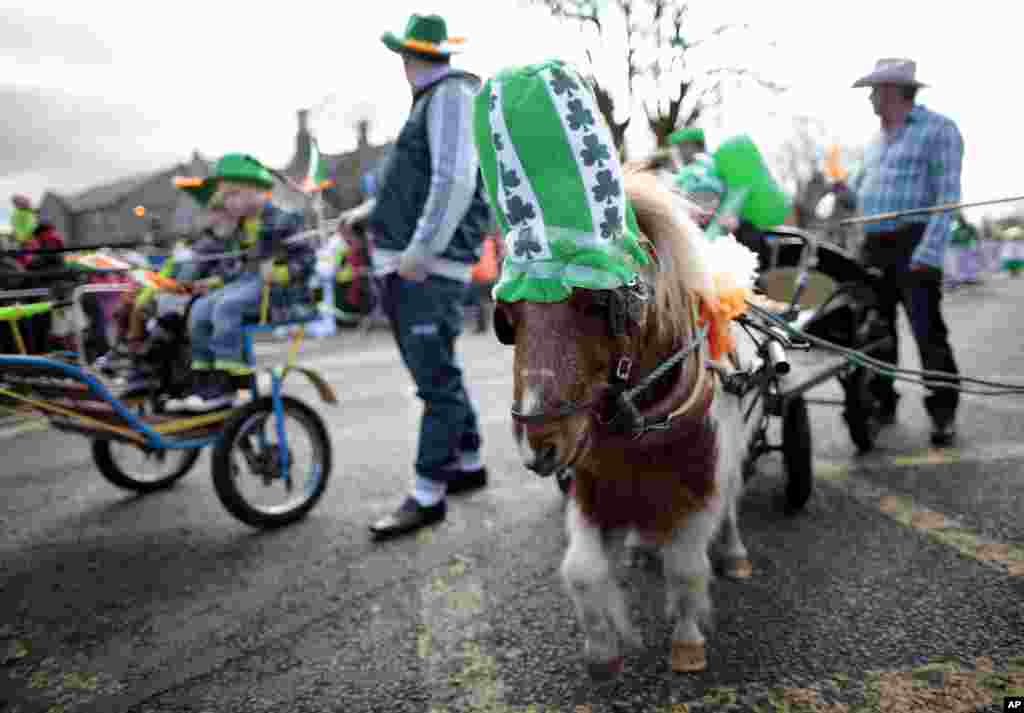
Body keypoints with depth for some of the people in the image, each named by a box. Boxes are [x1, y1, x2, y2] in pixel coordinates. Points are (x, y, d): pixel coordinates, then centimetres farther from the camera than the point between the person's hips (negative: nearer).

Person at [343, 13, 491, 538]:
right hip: (400, 265, 10)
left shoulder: (451, 95, -7)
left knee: (436, 380, -7)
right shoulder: (432, 100, 21)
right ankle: (469, 464, 27)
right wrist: (372, 209, 37)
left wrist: (422, 249, -22)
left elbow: (455, 179, -19)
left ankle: (427, 496, -3)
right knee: (435, 375, 15)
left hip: (430, 269, -10)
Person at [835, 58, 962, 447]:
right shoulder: (875, 141, 19)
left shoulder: (938, 129, -3)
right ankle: (882, 404, 20)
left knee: (928, 332, -5)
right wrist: (841, 189, 0)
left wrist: (929, 253, -22)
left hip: (913, 247, -7)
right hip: (873, 248, 7)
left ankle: (943, 412, 5)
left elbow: (947, 196, -12)